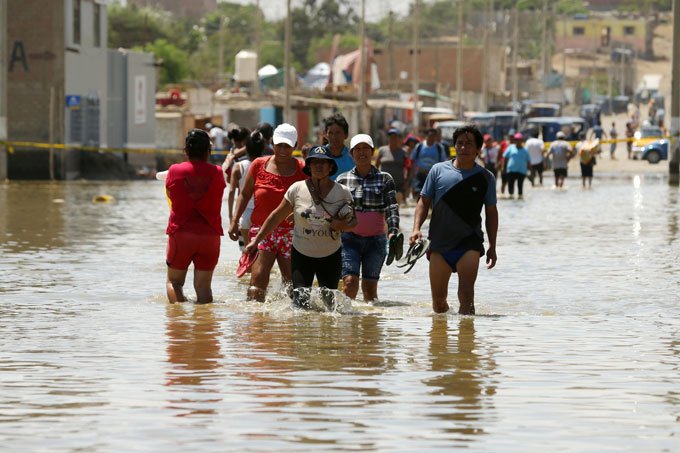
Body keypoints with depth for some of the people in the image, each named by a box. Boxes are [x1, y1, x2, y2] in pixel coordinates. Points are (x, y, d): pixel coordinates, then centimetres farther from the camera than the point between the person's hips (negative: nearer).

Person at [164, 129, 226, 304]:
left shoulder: (175, 171, -4)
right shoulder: (217, 173, -3)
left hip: (180, 232, -1)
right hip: (210, 235, 1)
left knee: (174, 281, 11)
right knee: (203, 285, 4)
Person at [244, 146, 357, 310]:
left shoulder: (342, 193, -4)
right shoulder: (297, 189, -6)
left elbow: (353, 221, 6)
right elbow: (277, 217, 3)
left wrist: (343, 226, -18)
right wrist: (256, 240, 2)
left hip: (331, 256, 1)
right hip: (301, 255, -1)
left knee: (329, 303, 6)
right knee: (300, 303, -11)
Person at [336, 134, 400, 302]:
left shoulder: (385, 179, 4)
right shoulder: (342, 179, 5)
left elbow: (392, 207, -5)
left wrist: (393, 231, -20)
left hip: (376, 240, 1)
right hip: (349, 239, 0)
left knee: (370, 287, 4)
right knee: (350, 283, -15)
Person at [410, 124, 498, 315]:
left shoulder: (485, 177, 4)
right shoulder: (438, 170, 3)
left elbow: (491, 213, 9)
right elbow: (424, 202, 7)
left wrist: (492, 247, 6)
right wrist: (416, 228, -8)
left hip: (469, 242, -1)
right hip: (440, 242, 1)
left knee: (466, 292, -18)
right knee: (438, 298, 7)